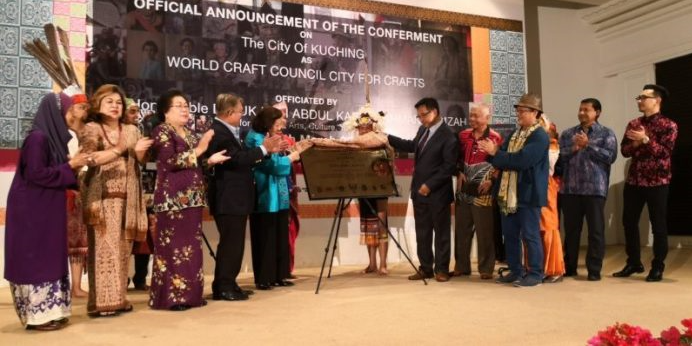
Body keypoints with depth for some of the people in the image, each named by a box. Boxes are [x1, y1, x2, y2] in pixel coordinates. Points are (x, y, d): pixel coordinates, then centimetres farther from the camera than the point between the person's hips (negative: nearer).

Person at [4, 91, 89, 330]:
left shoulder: (52, 137, 11)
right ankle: (37, 315, 5)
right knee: (36, 259, -3)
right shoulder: (37, 138, -16)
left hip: (46, 210, 9)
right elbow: (36, 175, -21)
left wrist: (73, 165, 4)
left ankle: (47, 310, 18)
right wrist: (70, 166, -14)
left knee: (48, 258, 11)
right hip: (33, 210, -9)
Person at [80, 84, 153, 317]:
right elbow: (89, 158, -15)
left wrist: (139, 151, -13)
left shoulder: (131, 130, 16)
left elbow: (140, 160, 9)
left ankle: (118, 298, 13)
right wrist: (118, 149, -26)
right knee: (105, 248, -8)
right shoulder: (91, 129, 1)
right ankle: (102, 301, -5)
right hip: (102, 197, -5)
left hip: (126, 197, 5)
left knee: (122, 249, 6)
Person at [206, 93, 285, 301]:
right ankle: (224, 288, 3)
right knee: (230, 243, -5)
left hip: (236, 198, 11)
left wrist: (268, 150, 9)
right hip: (228, 199, -11)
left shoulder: (229, 132, 17)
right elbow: (238, 159, -25)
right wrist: (263, 149, -19)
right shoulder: (218, 133, -17)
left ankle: (227, 285, 22)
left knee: (233, 243, 14)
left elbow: (243, 156, 17)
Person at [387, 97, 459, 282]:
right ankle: (425, 268, 21)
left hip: (437, 193, -7)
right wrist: (388, 138, 21)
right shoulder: (422, 130, 10)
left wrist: (430, 185, -20)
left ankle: (441, 269, 16)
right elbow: (412, 146, 27)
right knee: (422, 233, 12)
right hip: (419, 191, 7)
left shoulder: (448, 136, -14)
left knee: (441, 232, 6)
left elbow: (449, 167, -18)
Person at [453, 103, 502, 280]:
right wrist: (459, 173, 4)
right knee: (461, 229, 10)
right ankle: (461, 266, 21)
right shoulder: (463, 136, 9)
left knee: (484, 231, 1)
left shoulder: (495, 138, -6)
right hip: (463, 190, 5)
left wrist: (491, 180, -13)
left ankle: (486, 268, 12)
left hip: (483, 191, -5)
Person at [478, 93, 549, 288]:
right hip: (509, 193, 8)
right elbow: (502, 159, 12)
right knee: (510, 234, 12)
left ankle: (535, 274, 10)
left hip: (528, 194, -8)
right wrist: (490, 152, -9)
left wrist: (495, 152, -19)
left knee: (530, 235, -1)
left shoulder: (540, 136, -11)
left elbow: (521, 160, -23)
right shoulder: (515, 133, 16)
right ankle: (515, 271, 23)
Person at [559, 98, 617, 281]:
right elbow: (558, 156, 3)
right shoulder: (567, 134, 14)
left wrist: (588, 145, -11)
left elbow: (610, 156, -9)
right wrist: (574, 148, -12)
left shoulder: (606, 133, 5)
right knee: (571, 229, 9)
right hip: (570, 189, 3)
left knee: (596, 230, 2)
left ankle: (594, 269, 9)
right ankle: (569, 266, 20)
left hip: (595, 189, -3)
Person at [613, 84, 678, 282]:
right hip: (634, 181, 5)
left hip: (657, 182, -5)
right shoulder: (633, 124, 12)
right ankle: (633, 263, 23)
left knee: (658, 225, 2)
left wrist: (646, 140, -20)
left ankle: (657, 267, 14)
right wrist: (635, 143, -13)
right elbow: (624, 150, 5)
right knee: (629, 222, 9)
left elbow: (665, 152, -15)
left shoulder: (668, 125, -4)